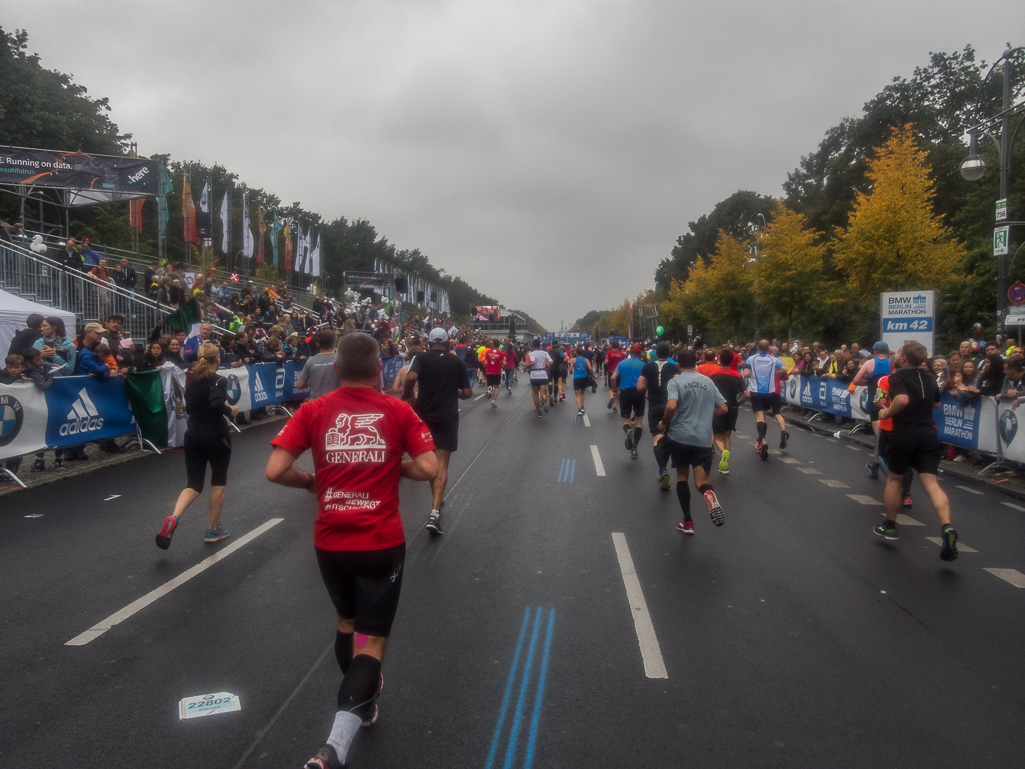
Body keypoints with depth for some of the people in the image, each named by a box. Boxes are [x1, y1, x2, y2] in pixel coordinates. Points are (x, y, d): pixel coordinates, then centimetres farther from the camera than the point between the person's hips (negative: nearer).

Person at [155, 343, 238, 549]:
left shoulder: (192, 381, 6)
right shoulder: (219, 381, -14)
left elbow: (189, 407, 13)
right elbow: (217, 404, -30)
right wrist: (230, 410, -12)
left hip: (193, 437, 5)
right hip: (216, 437, -5)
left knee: (194, 484, 8)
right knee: (219, 482, 12)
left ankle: (173, 518, -20)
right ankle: (213, 530, 18)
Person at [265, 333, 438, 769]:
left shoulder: (312, 412, -1)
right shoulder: (399, 411, -3)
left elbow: (275, 471, -8)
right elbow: (428, 469, -9)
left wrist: (311, 482, 11)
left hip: (330, 541, 3)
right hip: (381, 543, -2)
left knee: (347, 622, 27)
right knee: (371, 641, 3)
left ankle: (364, 699, 45)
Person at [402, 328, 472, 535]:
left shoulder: (422, 358, -1)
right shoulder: (456, 362, 4)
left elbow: (411, 377, -22)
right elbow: (467, 393, 4)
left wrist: (407, 397, -7)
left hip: (424, 415, 1)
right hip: (447, 417, -1)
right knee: (442, 465, -2)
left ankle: (437, 502, 33)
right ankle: (435, 512, -16)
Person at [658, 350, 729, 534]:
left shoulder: (675, 382, -4)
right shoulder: (707, 381, 11)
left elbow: (671, 406, -22)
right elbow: (723, 408, 11)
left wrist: (664, 423, -4)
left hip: (680, 436, -2)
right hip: (704, 439, 2)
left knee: (682, 476, 17)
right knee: (701, 481, 3)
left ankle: (688, 522, 17)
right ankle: (709, 494, -35)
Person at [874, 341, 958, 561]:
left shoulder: (898, 376, -7)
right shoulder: (929, 378, 14)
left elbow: (902, 399, -25)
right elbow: (937, 403, 29)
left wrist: (887, 413, -10)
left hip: (904, 434, -4)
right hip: (928, 434, 5)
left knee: (894, 479, 14)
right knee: (931, 483, -2)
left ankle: (889, 526, 25)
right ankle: (947, 528, -22)